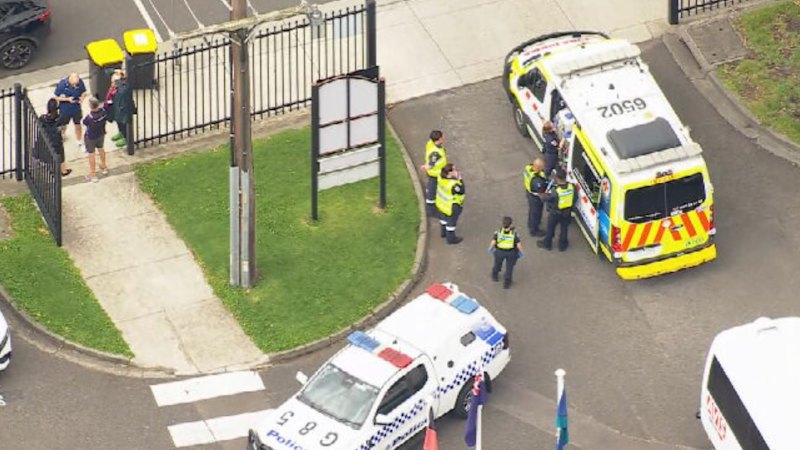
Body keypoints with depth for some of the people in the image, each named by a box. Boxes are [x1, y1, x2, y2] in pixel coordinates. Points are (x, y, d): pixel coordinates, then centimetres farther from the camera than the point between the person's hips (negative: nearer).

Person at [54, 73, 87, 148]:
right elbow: (56, 97, -18)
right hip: (65, 109, -2)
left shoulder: (80, 82, -19)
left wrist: (82, 97, -22)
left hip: (76, 108, 2)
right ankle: (61, 136, 54)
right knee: (63, 125, 21)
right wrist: (67, 99, -29)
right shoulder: (62, 84, -28)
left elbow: (84, 91, 1)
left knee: (78, 125, 19)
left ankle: (79, 142, 41)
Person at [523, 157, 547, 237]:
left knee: (532, 210, 33)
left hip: (529, 191, 8)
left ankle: (531, 224, 59)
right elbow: (541, 193, -31)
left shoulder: (528, 168, -20)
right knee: (536, 213, 18)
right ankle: (534, 230, 41)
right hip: (535, 197, -8)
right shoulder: (536, 180, -44)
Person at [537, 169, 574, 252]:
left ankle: (547, 244, 43)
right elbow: (574, 198, -5)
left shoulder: (555, 192, -35)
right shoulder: (571, 187, -22)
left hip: (555, 213, -4)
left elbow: (545, 198, -19)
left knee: (550, 228, 22)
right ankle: (562, 245, 43)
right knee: (564, 228, 25)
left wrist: (544, 194, 4)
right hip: (567, 213, 4)